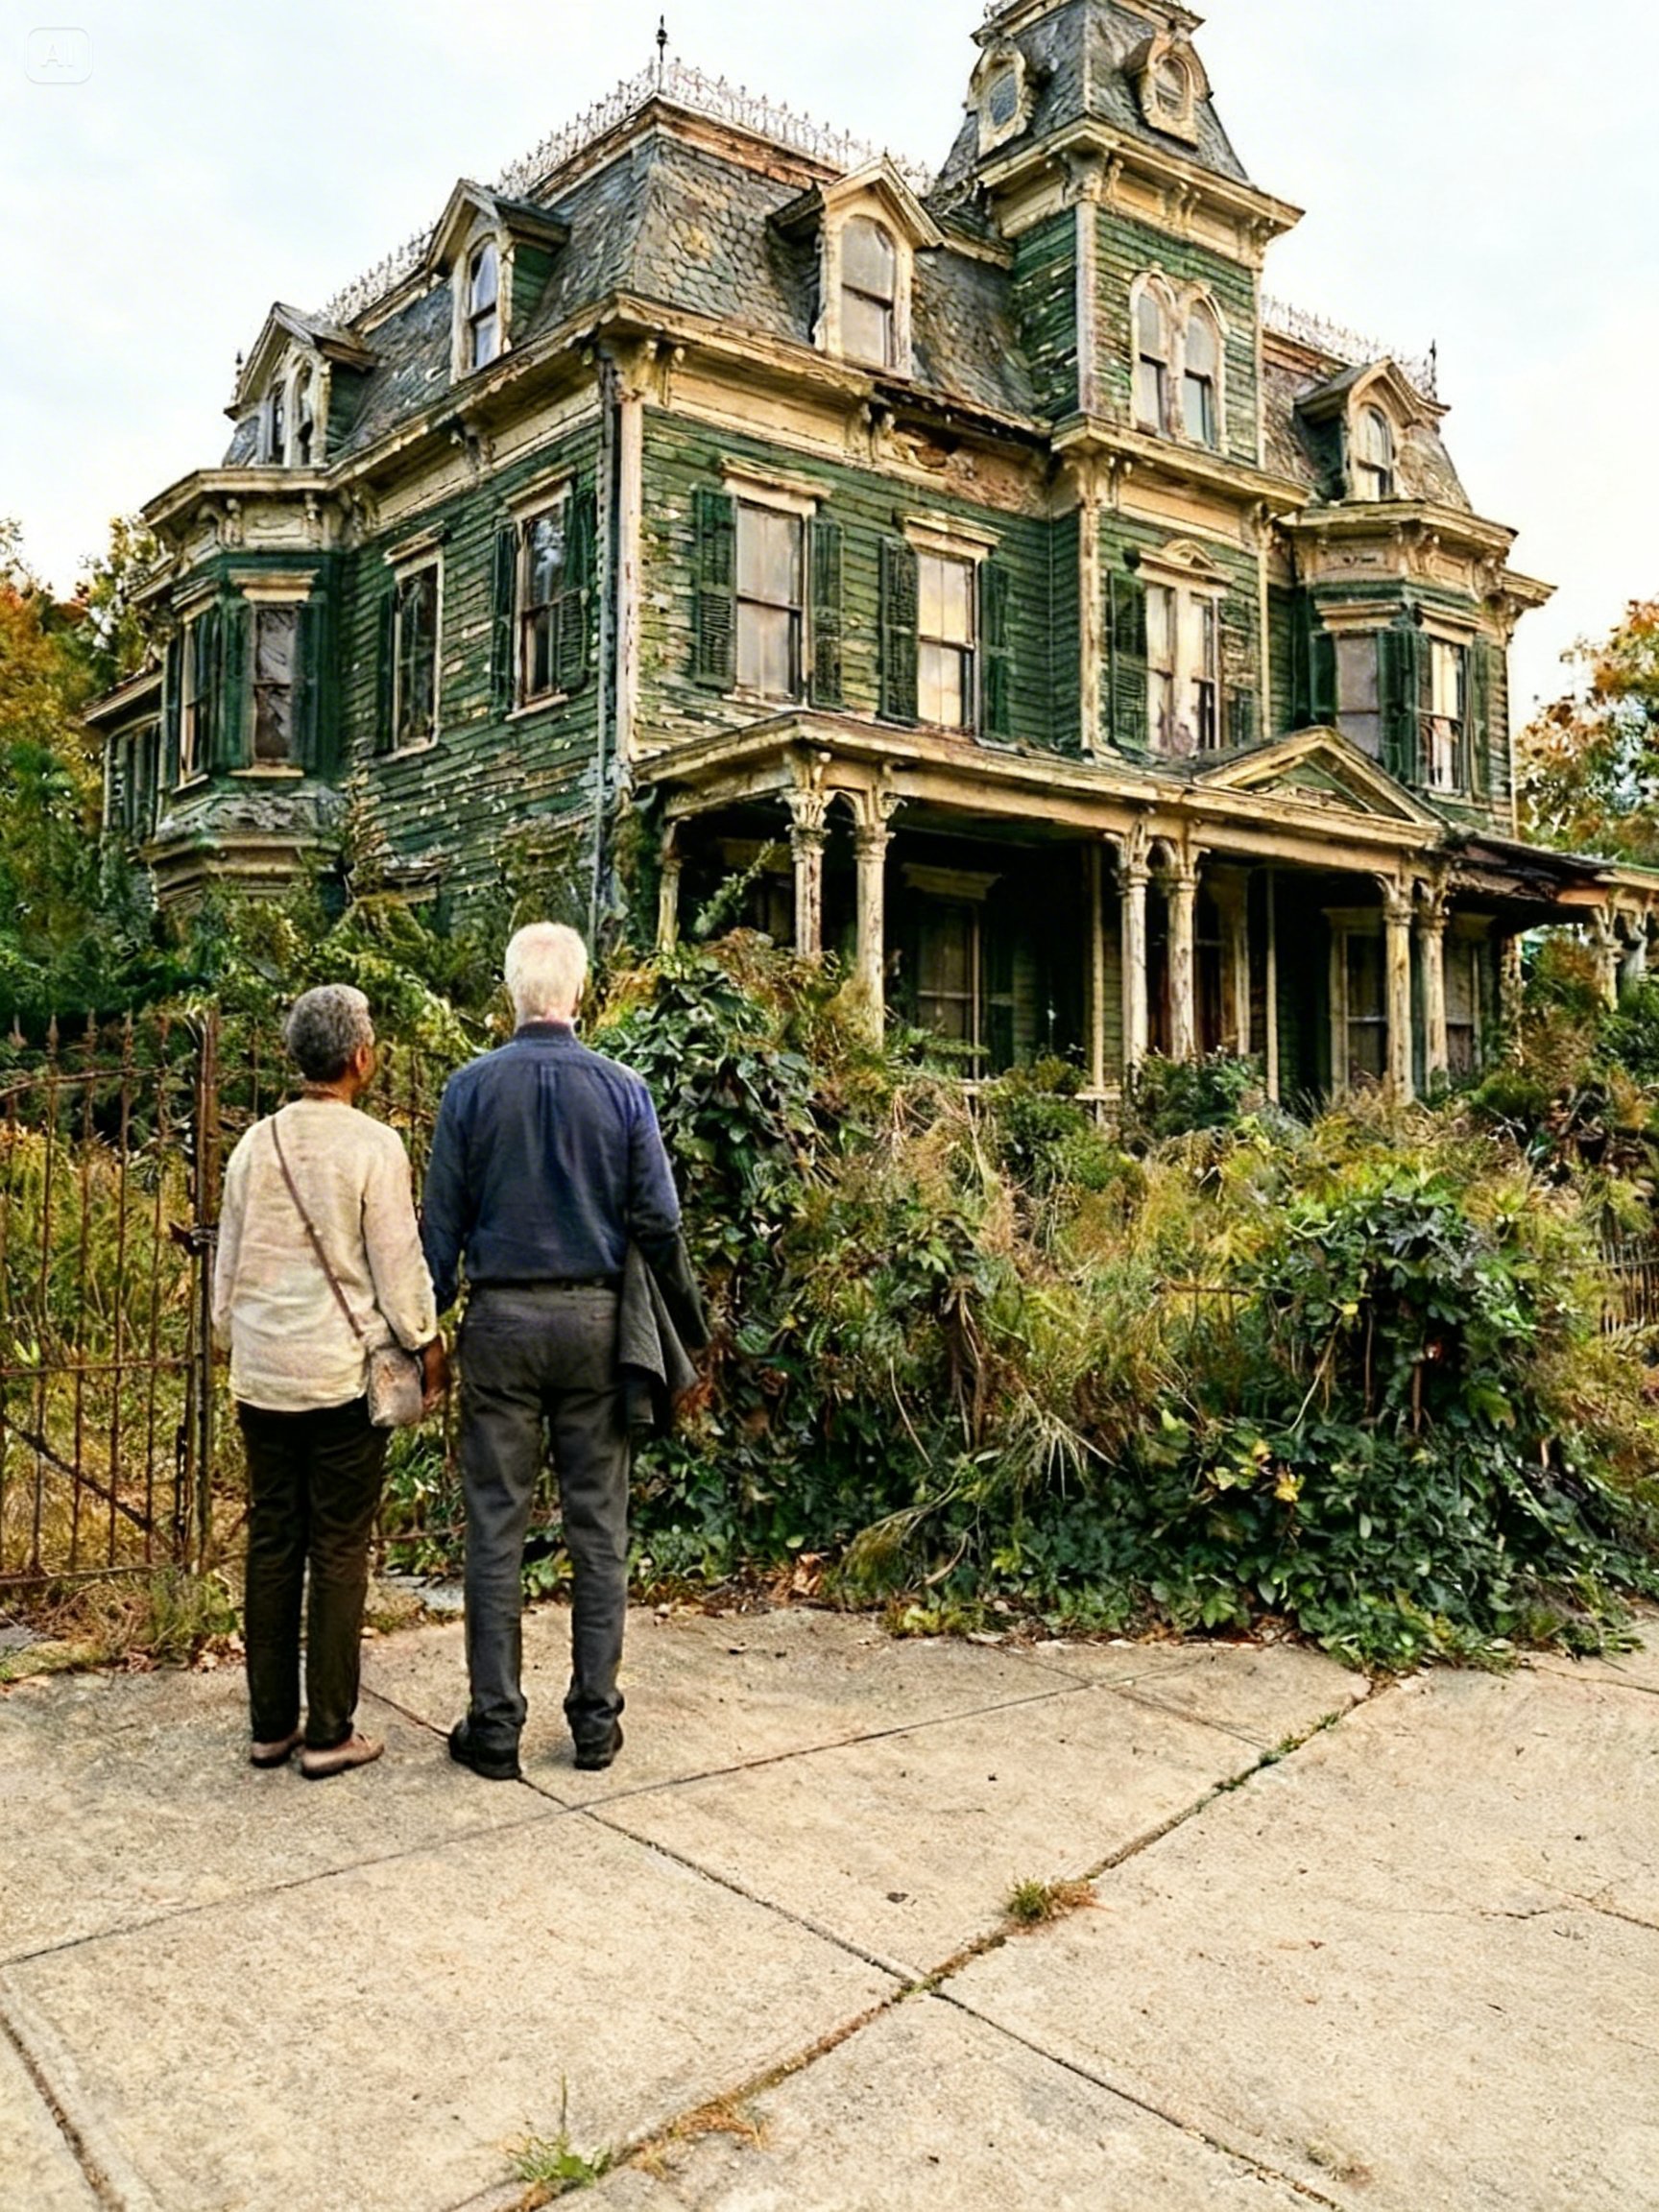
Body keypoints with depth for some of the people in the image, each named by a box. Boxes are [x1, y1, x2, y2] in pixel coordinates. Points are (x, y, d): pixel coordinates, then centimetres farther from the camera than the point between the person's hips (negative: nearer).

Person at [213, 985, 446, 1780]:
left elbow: (227, 1260, 11)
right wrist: (426, 1344, 4)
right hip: (343, 1372, -5)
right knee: (339, 1553, 3)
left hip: (262, 1374, 5)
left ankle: (271, 1725, 18)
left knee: (271, 1544, 11)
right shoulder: (374, 1145, -10)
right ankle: (328, 1733, 8)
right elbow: (398, 1262, -8)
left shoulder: (257, 1143, 5)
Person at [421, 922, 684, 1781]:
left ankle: (494, 1725, 12)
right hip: (595, 1321, 1)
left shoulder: (473, 1087, -3)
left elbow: (441, 1222, -1)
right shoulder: (623, 1090, -3)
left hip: (502, 1322, 0)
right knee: (599, 1528, 9)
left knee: (496, 1527, 6)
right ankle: (596, 1718, 15)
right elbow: (660, 1222, -3)